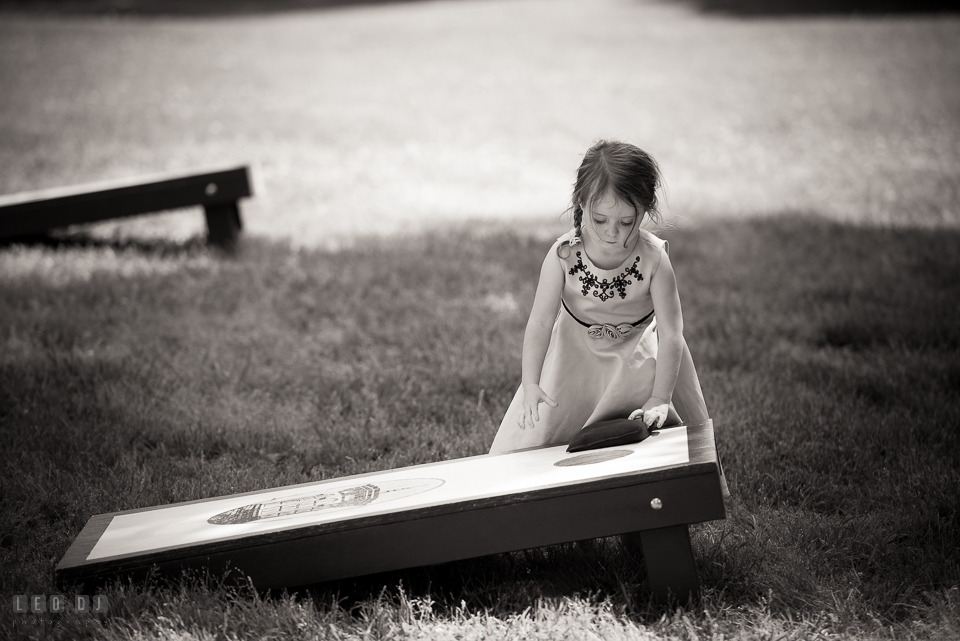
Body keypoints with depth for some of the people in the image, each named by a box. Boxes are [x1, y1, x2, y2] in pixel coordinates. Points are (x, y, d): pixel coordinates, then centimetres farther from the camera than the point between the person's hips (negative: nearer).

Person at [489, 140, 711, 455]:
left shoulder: (654, 259, -29)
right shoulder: (563, 255, -27)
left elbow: (670, 333, -24)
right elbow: (540, 323, -21)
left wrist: (660, 399, -27)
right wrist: (530, 384, -29)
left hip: (638, 356, -1)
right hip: (577, 354, 1)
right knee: (535, 433, 4)